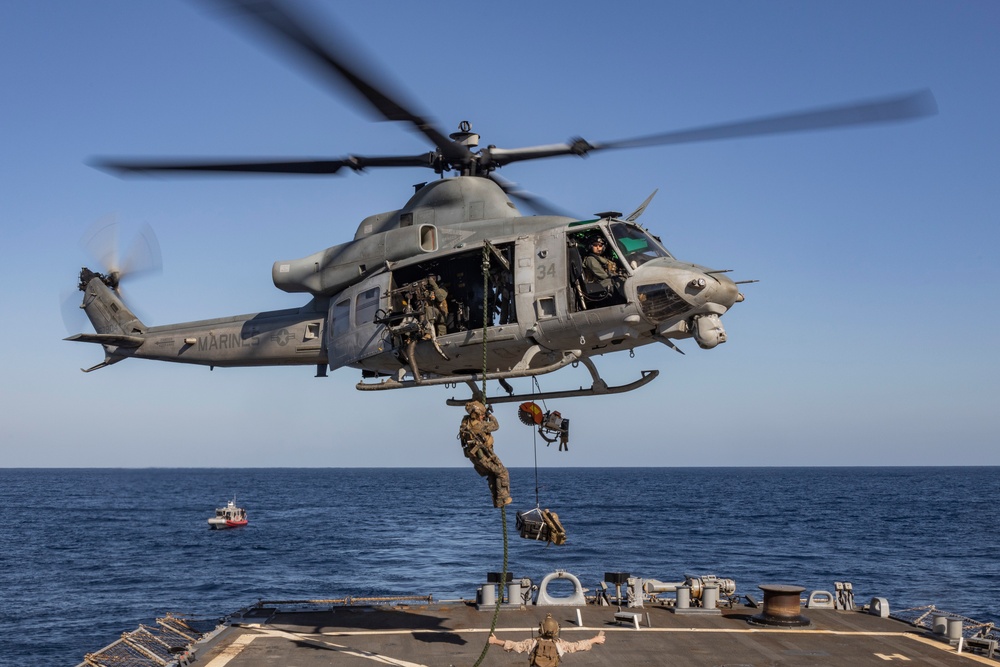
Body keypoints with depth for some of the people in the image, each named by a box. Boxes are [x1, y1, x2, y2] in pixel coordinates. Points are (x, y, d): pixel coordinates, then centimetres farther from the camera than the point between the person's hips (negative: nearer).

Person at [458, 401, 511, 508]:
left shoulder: (466, 421, 2)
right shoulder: (479, 425, -22)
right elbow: (495, 425, -8)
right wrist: (490, 415, 6)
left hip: (474, 457, 9)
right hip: (484, 455, -9)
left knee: (492, 476, 19)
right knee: (502, 473, -1)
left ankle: (496, 501, 17)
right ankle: (502, 499, -5)